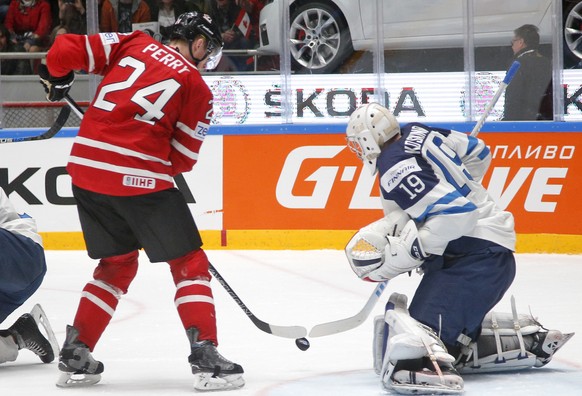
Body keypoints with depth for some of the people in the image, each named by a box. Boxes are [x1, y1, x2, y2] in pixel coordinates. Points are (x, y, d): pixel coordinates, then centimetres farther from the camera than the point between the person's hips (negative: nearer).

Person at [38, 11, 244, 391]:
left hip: (86, 166, 6)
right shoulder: (196, 87, 3)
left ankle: (75, 356, 21)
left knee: (118, 264, 23)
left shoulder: (134, 44, 12)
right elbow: (182, 159, 3)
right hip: (139, 177, -5)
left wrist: (56, 76, 26)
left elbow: (66, 47, 6)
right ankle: (205, 357, -2)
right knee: (190, 263, 8)